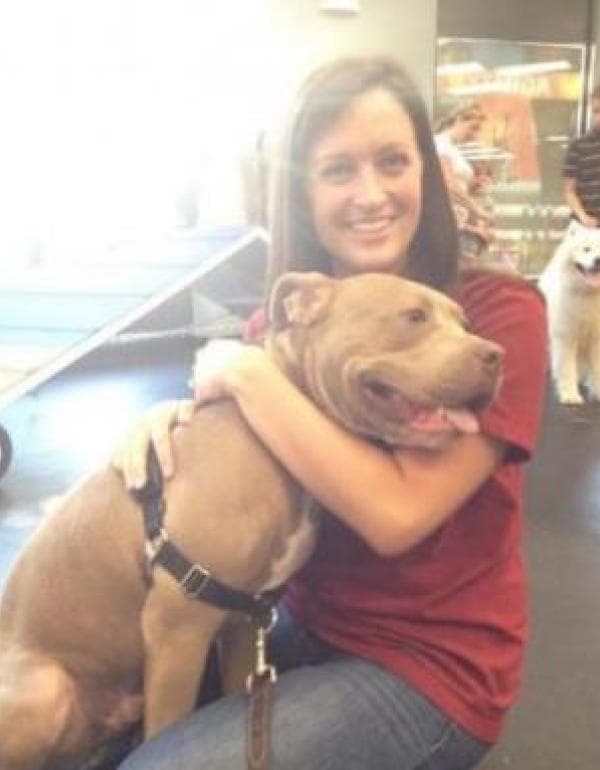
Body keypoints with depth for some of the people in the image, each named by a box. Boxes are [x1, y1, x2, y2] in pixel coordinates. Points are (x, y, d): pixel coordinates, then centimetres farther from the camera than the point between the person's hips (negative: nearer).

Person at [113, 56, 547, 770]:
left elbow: (396, 513, -26)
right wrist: (170, 422, -16)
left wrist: (249, 374, -23)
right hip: (304, 625, 5)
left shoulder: (499, 312, -17)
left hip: (430, 667, -5)